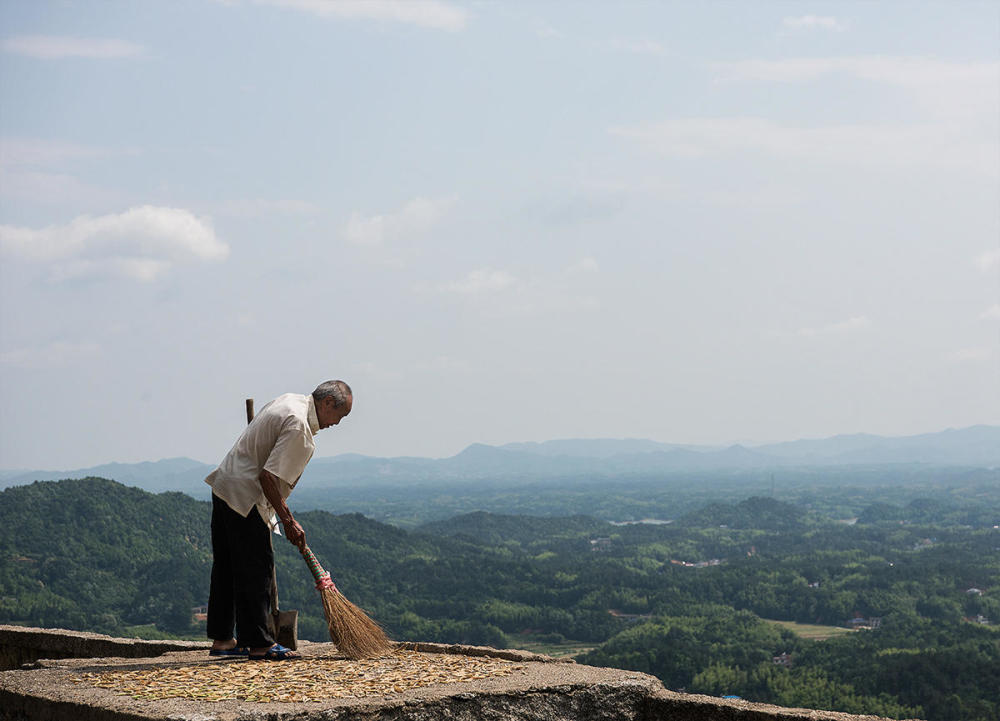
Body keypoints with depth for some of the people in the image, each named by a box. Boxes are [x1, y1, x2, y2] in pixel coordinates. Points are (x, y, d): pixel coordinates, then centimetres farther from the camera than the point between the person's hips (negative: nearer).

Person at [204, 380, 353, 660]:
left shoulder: (290, 400, 11)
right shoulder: (299, 427, -20)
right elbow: (268, 477, -24)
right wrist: (288, 520, -16)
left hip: (224, 486, 11)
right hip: (245, 497, -11)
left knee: (227, 567, 14)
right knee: (256, 569, -5)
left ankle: (221, 639, 20)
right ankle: (258, 643, -2)